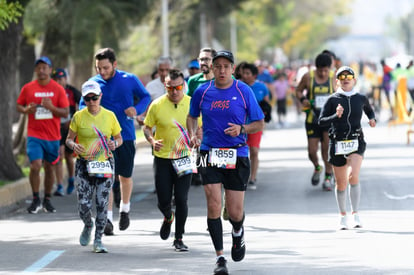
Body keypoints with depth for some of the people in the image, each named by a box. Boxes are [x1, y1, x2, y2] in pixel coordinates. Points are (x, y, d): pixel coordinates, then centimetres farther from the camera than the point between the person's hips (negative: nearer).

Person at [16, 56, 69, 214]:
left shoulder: (58, 89, -1)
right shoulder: (28, 88, 1)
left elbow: (65, 112, -2)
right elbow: (19, 106, 11)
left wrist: (51, 107, -19)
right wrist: (26, 110, -11)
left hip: (53, 136, 1)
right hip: (34, 135, -1)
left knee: (49, 167, 9)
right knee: (35, 166, -14)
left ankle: (47, 200, 23)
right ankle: (36, 200, 1)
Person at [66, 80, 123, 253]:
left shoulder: (109, 116, 1)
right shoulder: (79, 117, -1)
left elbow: (119, 138, 11)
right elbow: (68, 139, 5)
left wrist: (114, 144, -11)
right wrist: (74, 145, -18)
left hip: (105, 164, 0)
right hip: (84, 165, 0)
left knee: (102, 203, -4)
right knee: (83, 204, -7)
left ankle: (98, 240, 9)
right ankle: (88, 226, 27)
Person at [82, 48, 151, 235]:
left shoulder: (130, 80, -2)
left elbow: (145, 97, 9)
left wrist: (137, 109, -12)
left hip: (126, 135, 1)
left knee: (125, 176, 11)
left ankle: (124, 209, 36)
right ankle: (107, 218, -7)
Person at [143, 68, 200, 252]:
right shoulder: (157, 105, -5)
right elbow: (147, 127, 4)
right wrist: (152, 141, -16)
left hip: (184, 159, 0)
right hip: (162, 159, 0)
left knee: (181, 200, -5)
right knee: (164, 201, 2)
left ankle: (179, 238, 9)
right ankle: (168, 218, 39)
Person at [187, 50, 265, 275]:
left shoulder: (244, 91, -2)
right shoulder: (202, 92, 3)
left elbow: (259, 124, 4)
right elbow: (192, 116, 20)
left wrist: (242, 129, -15)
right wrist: (192, 135, 1)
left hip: (237, 155, -1)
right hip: (210, 153, 1)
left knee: (235, 213, 2)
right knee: (214, 206, -11)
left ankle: (238, 232, 39)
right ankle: (220, 257, -1)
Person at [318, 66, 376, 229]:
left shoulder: (361, 99, 6)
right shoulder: (333, 100, 1)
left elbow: (369, 111, 26)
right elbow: (321, 121, -3)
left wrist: (372, 119, 4)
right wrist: (336, 116, -19)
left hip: (356, 142, 0)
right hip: (337, 143, 0)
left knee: (353, 175, -23)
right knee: (341, 183, 7)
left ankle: (355, 214, -18)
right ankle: (343, 216, 25)